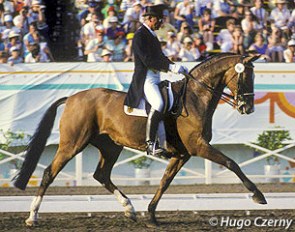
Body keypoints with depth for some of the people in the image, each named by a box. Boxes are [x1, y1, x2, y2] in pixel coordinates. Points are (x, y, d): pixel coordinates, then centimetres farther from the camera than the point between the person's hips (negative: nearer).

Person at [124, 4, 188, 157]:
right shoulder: (140, 36, -11)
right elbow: (147, 60, -20)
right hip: (145, 80, -11)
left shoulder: (152, 35, 19)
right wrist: (171, 67, -22)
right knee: (158, 103, -31)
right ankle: (150, 144, -33)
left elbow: (160, 58, 25)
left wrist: (177, 68, 12)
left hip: (155, 80, 11)